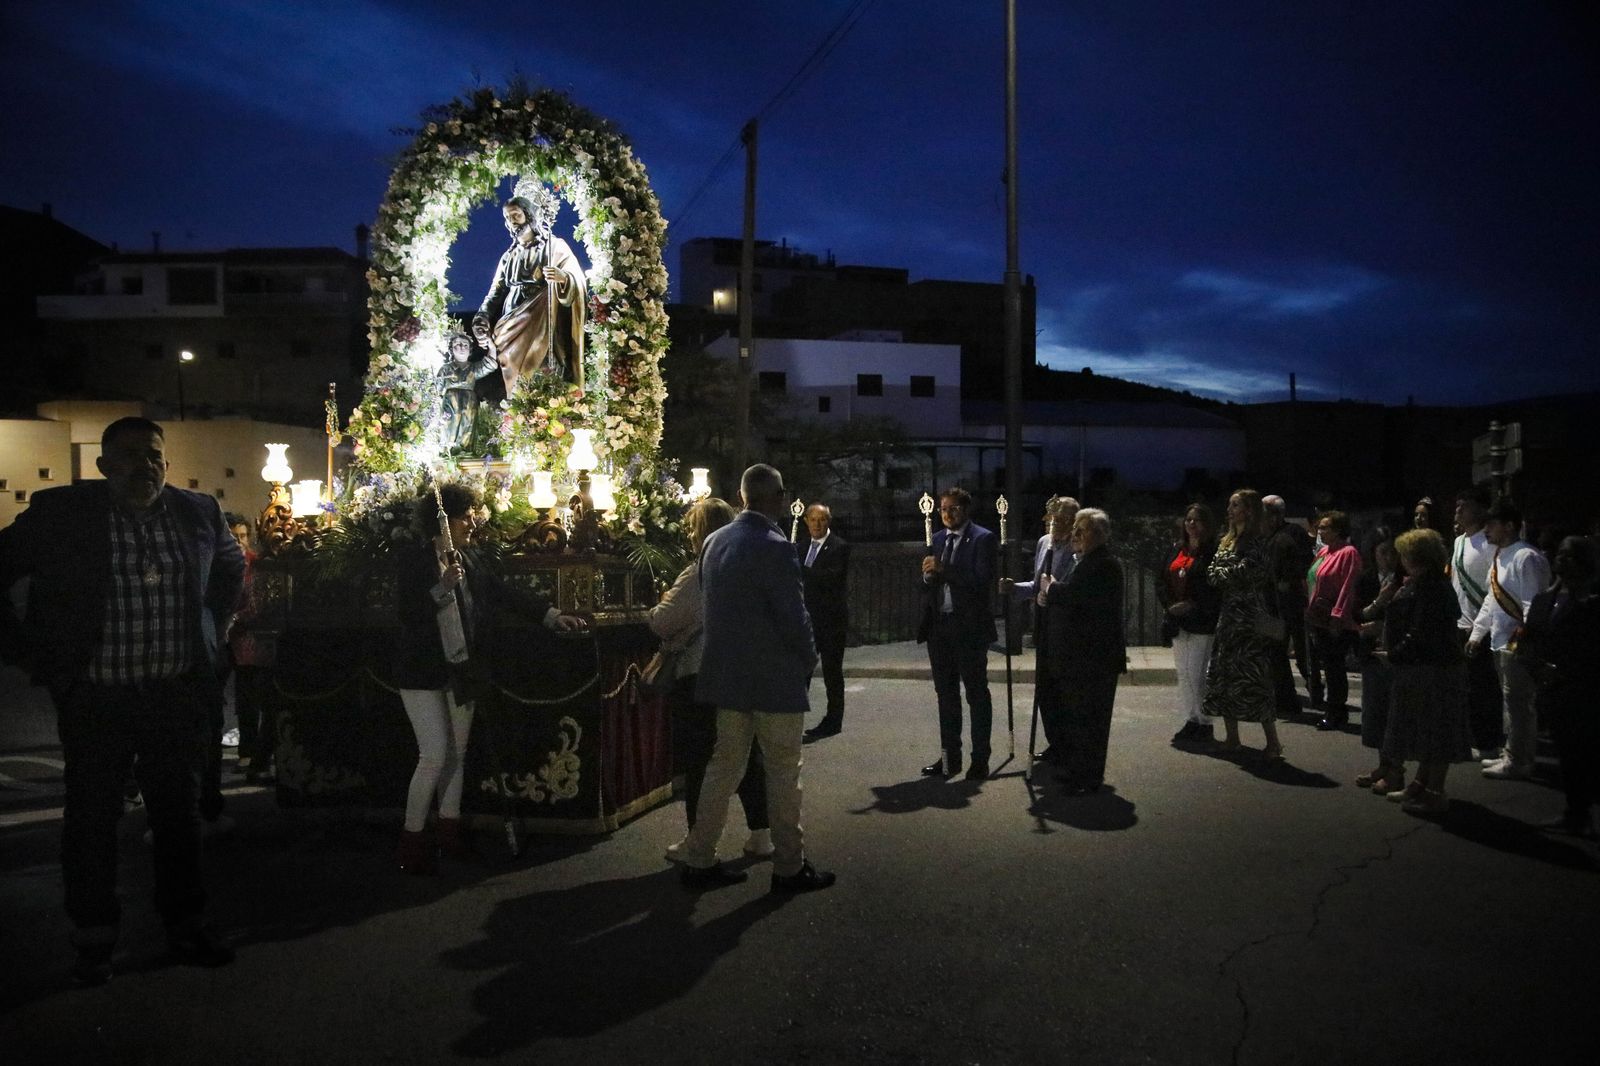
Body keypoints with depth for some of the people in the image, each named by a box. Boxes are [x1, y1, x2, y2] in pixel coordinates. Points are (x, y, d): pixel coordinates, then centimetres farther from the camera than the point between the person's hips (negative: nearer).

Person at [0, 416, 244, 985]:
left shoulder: (199, 511, 2)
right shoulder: (58, 512, -7)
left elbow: (232, 566, 20)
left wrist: (211, 626, 14)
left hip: (178, 695, 3)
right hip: (94, 697, -2)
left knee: (179, 812, 12)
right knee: (92, 817, 7)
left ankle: (185, 925, 26)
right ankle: (94, 938, 22)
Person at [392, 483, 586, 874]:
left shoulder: (469, 559, 6)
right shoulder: (412, 557, -9)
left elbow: (506, 593, 7)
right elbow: (407, 612, -17)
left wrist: (552, 616, 3)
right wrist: (443, 586, -29)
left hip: (461, 669, 6)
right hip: (423, 670, -6)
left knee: (457, 753, 11)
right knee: (435, 754, -9)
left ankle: (450, 829, 23)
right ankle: (412, 839, 4)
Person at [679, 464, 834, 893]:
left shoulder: (714, 541, 4)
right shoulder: (774, 548, -18)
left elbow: (710, 601, 10)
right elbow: (794, 617, -17)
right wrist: (809, 661, 0)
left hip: (727, 673, 7)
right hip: (775, 677, -7)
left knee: (724, 765, 15)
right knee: (782, 772, 5)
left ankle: (699, 860, 20)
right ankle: (789, 867, 15)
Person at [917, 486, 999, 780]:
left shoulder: (983, 539, -6)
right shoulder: (937, 539, 13)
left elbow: (983, 580, -18)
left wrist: (943, 569, -22)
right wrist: (928, 576, -8)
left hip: (969, 628, -6)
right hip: (939, 627, 6)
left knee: (977, 694, 2)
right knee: (946, 694, 12)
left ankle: (980, 760, 8)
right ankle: (949, 757, 21)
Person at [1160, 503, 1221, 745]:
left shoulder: (1213, 552, -7)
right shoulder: (1176, 550, 13)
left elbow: (1215, 588, -13)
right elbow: (1163, 582, 13)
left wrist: (1191, 608, -16)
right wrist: (1170, 605, -1)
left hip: (1201, 622, -7)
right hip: (1177, 621, 7)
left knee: (1195, 673, -8)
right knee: (1183, 672, 10)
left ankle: (1202, 722, 2)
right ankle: (1191, 720, 18)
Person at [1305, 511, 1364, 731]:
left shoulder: (1348, 553, -12)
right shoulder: (1323, 552, 14)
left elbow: (1348, 588, -18)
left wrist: (1337, 616, -22)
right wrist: (1309, 613, 16)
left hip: (1336, 623, -9)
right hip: (1319, 620, 9)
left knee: (1335, 668, -2)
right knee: (1328, 667, 13)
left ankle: (1336, 714, 7)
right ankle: (1335, 711, 22)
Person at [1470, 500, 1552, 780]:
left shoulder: (1526, 558, -16)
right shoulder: (1499, 557, 14)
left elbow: (1533, 604, -19)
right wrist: (1477, 633, 18)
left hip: (1518, 643, -9)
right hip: (1500, 640, 9)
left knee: (1517, 702, -2)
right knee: (1511, 702, 17)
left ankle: (1517, 761, 6)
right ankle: (1513, 755, 27)